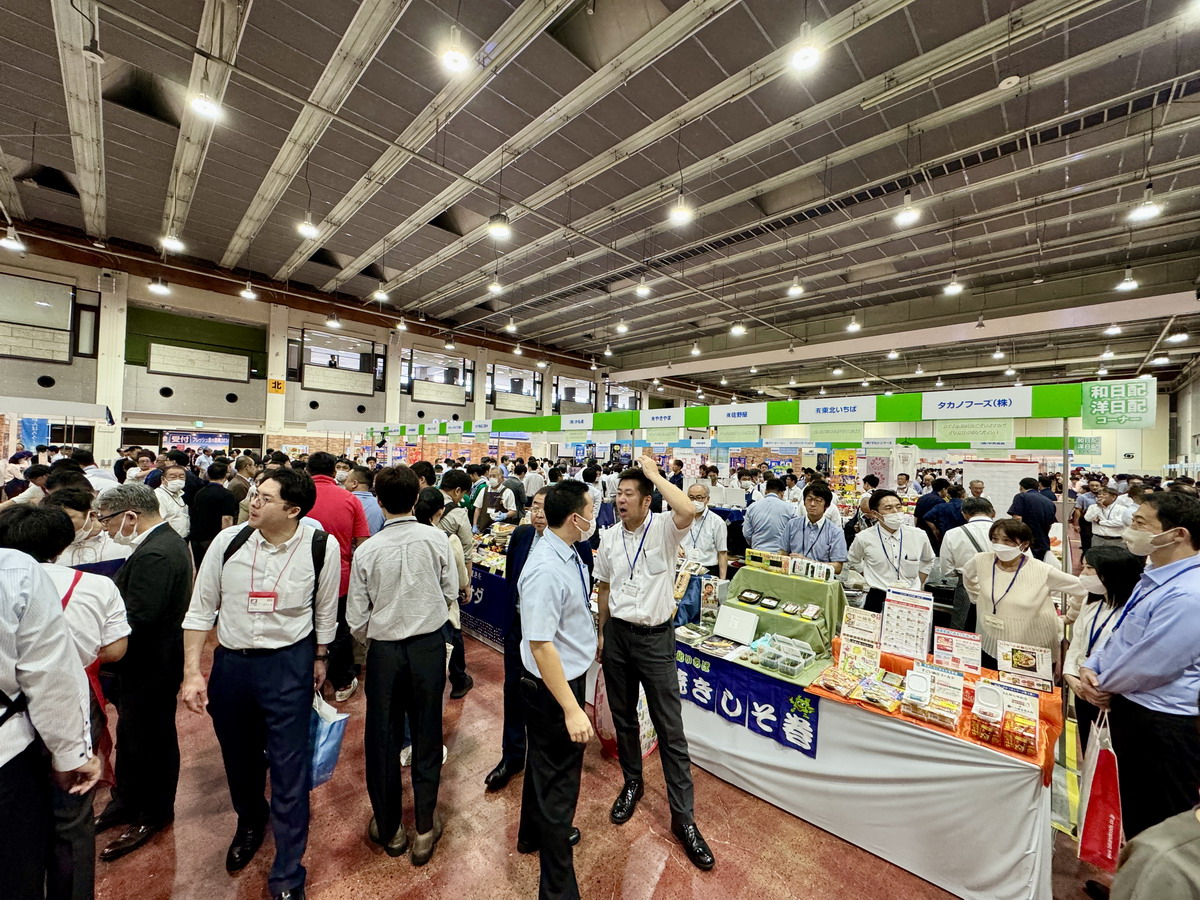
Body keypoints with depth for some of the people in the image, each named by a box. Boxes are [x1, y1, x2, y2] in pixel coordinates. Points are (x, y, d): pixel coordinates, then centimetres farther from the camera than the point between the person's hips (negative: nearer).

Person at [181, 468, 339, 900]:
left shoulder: (323, 547, -17)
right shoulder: (228, 541, -11)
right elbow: (201, 609, 1)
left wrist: (319, 659, 10)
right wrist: (192, 672, -3)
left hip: (290, 664, -3)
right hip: (230, 662, 3)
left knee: (289, 770, 4)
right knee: (238, 757, 23)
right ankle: (250, 823, 57)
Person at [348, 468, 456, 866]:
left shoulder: (367, 550, -14)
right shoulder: (437, 538, -14)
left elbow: (356, 617, -7)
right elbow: (451, 592, -5)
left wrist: (370, 640, 14)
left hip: (384, 650, 0)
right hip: (430, 645, 1)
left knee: (383, 740, 20)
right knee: (426, 736, 17)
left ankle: (389, 829, 39)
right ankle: (426, 829, 33)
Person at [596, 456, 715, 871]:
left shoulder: (663, 529, -14)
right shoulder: (609, 536, -1)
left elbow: (688, 510, -38)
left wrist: (654, 473, -27)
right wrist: (602, 633, 12)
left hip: (655, 637, -4)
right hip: (617, 634, 5)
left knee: (670, 729, 6)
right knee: (623, 717, 21)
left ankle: (683, 816, 24)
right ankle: (632, 783, 46)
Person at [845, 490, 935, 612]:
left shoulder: (919, 536, -5)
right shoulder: (864, 538, -10)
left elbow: (927, 561, 17)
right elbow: (853, 561, 11)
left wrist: (918, 586, 11)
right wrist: (874, 581, 7)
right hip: (877, 601, -1)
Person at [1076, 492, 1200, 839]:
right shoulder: (1154, 579, 5)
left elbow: (1148, 667, -24)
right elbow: (1121, 636, 14)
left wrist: (1101, 685, -7)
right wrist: (1091, 668, -1)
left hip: (1163, 724, -9)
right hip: (1131, 711, 9)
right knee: (1136, 813, 26)